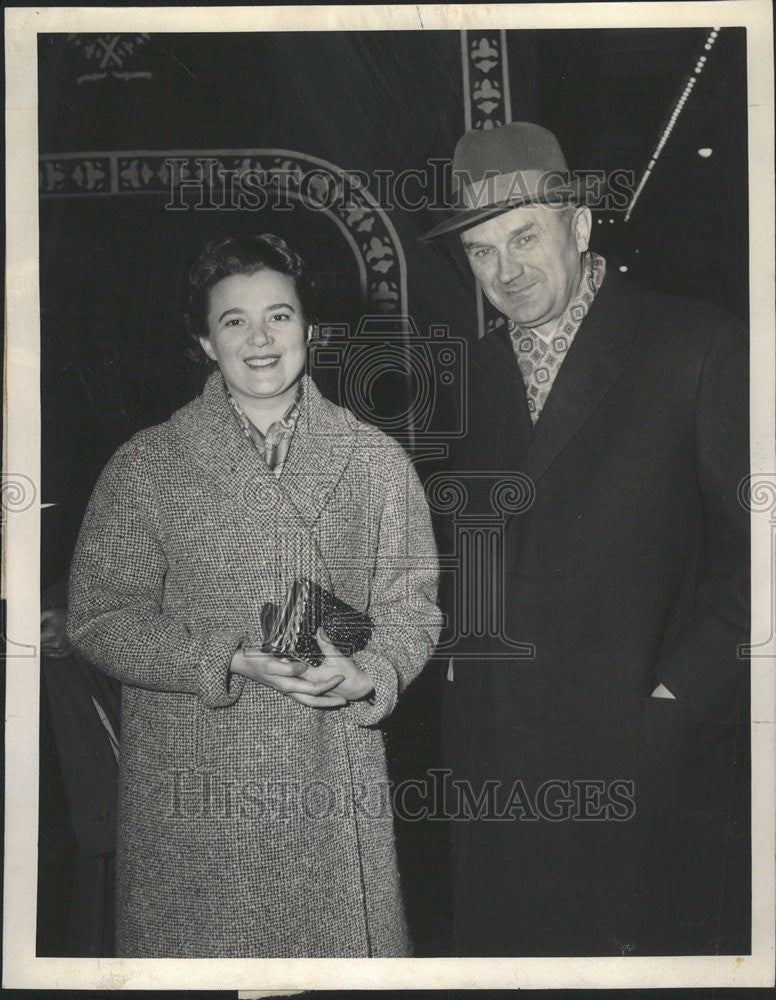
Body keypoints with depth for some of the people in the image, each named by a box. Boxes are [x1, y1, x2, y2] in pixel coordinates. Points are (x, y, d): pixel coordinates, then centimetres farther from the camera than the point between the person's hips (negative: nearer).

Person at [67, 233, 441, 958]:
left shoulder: (377, 462, 7)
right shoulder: (144, 467, 0)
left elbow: (411, 602, 8)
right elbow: (99, 617, -3)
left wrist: (366, 674, -13)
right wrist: (233, 661, -16)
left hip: (337, 786, 2)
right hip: (191, 790, -1)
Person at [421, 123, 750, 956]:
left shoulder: (696, 346, -3)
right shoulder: (476, 372, 14)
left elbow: (749, 536, -6)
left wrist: (683, 689, -11)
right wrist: (455, 653, 6)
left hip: (648, 754, -4)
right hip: (494, 754, 5)